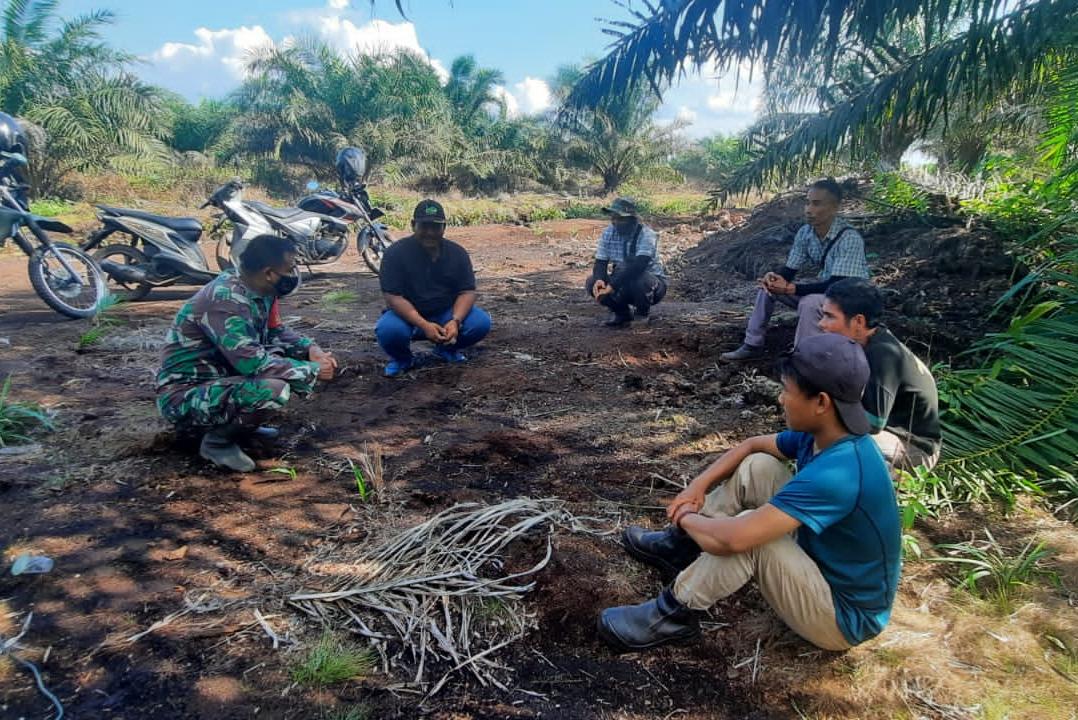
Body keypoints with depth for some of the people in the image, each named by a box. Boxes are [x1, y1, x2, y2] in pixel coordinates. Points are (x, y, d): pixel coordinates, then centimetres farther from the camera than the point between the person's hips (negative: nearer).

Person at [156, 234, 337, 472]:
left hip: (219, 377, 9)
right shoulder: (226, 300, -28)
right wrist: (313, 371, -22)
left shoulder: (259, 290, -2)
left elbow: (276, 331, 13)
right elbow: (253, 363, -32)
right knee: (274, 390, -32)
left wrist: (310, 349, -7)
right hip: (185, 396, -9)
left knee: (294, 358, 3)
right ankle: (217, 440, -7)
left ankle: (237, 422, 10)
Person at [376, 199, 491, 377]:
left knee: (481, 322, -22)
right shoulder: (396, 253, -14)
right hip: (408, 314, -3)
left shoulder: (457, 253, -4)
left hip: (447, 313, 3)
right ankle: (402, 358, 2)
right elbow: (393, 296, -20)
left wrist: (455, 321, -26)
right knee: (389, 330, -36)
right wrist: (424, 325, -32)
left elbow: (467, 291, -6)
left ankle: (446, 348, 10)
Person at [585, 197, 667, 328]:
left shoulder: (646, 235, -23)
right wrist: (599, 280, -31)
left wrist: (611, 286, -42)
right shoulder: (608, 234, -5)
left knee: (641, 281, -39)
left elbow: (637, 266, -35)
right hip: (623, 282, 5)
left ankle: (643, 312, -5)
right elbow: (600, 263, -7)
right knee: (592, 282, -17)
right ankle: (622, 312, 4)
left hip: (652, 280, -5)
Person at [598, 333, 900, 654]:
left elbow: (732, 539, -40)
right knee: (758, 466, 1)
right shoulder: (824, 435, -7)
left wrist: (686, 517, -18)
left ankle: (672, 614, -6)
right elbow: (752, 445, 11)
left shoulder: (837, 474, -36)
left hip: (844, 616, -8)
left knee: (745, 535, -30)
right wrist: (698, 485, -3)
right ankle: (679, 546, 13)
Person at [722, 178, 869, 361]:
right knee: (768, 286, 1)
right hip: (821, 291, 8)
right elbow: (789, 271, 0)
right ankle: (753, 345, 7)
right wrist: (773, 277, -23)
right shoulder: (805, 232, -6)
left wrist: (791, 289, -33)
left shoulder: (850, 239, -27)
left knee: (809, 303, -37)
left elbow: (836, 286, -32)